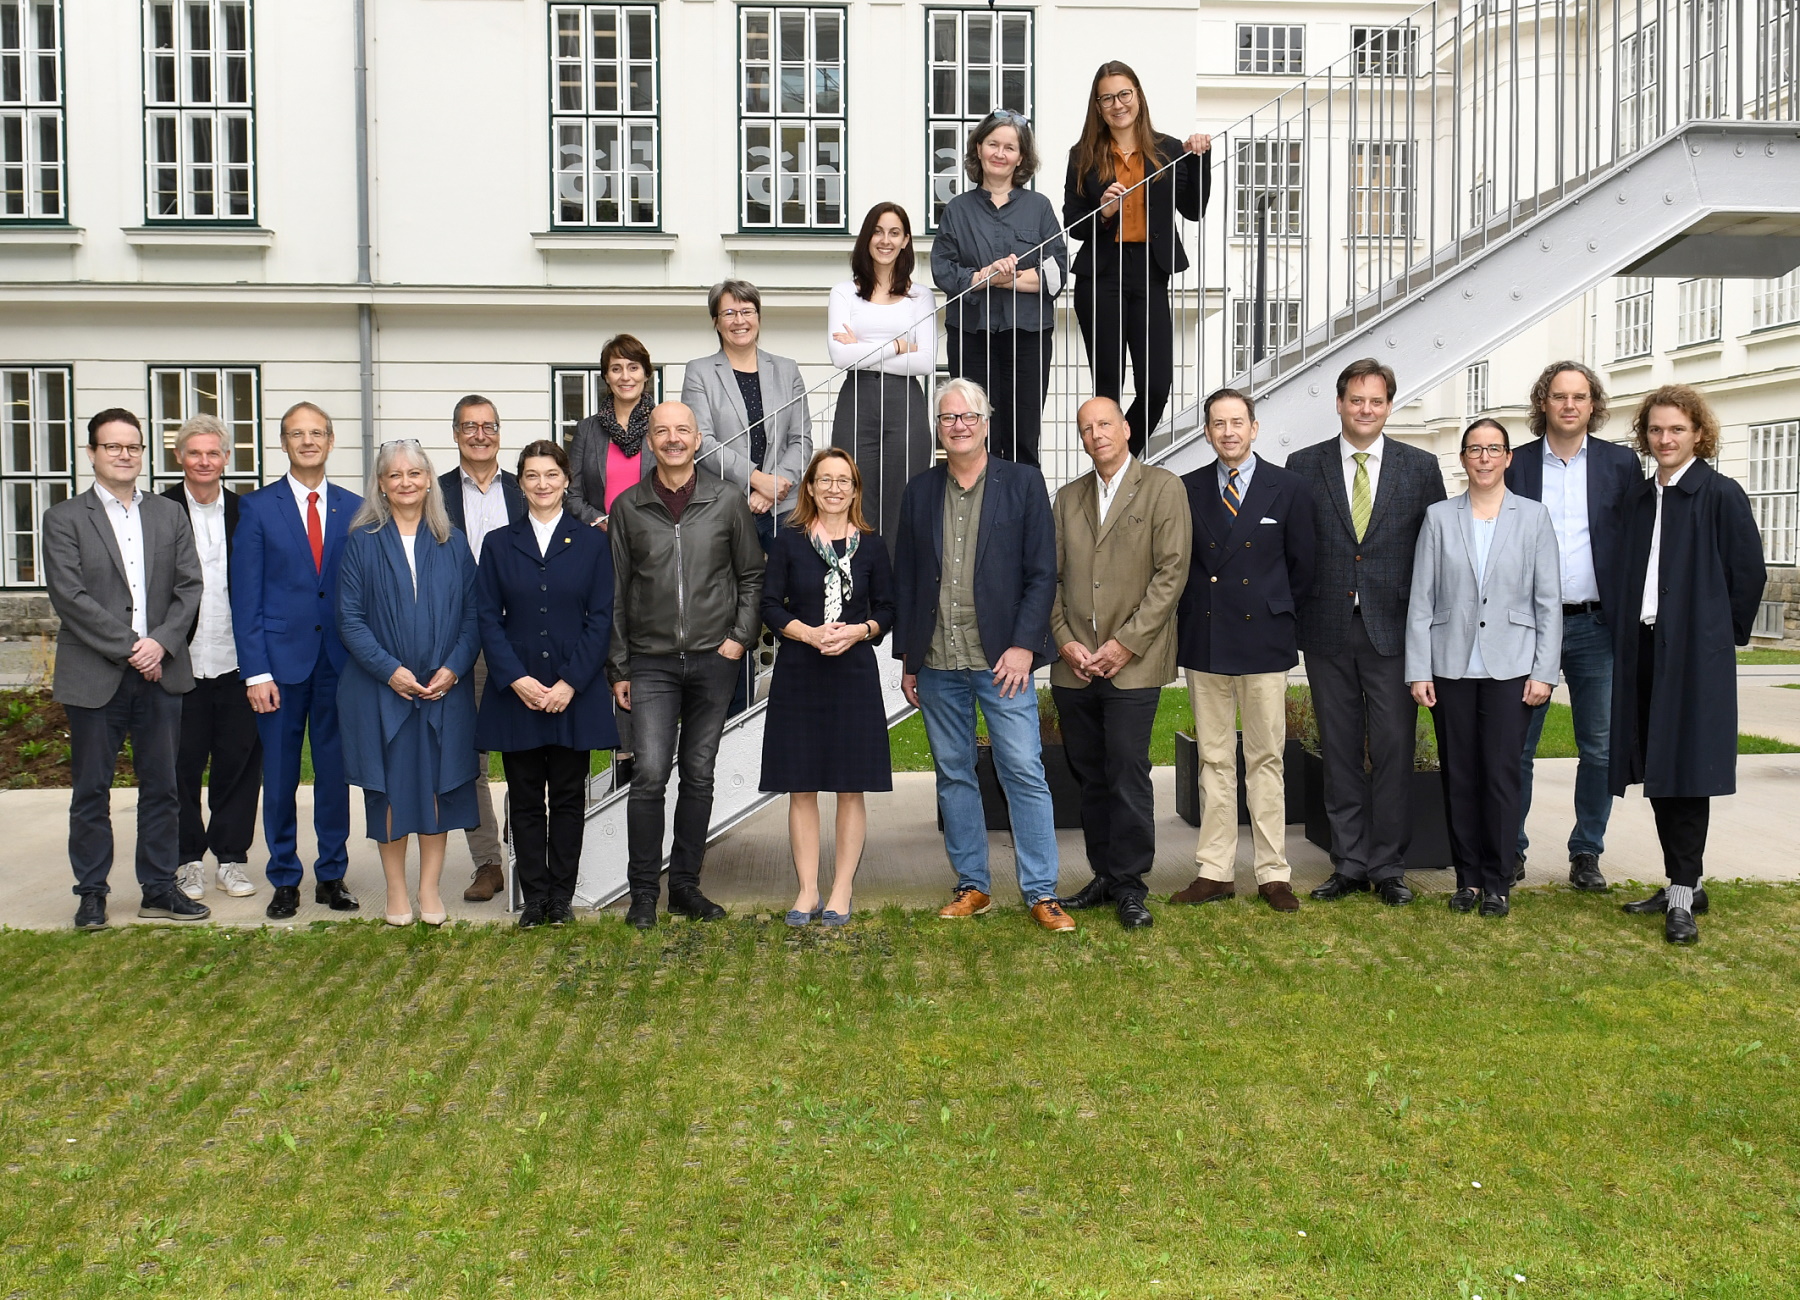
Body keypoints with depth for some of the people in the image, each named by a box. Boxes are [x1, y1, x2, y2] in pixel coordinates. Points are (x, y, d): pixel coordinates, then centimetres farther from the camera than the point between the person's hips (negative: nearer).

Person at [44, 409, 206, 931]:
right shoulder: (64, 518, 1)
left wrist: (161, 643, -10)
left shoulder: (170, 515, 12)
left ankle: (159, 888, 18)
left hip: (161, 672, 3)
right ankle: (92, 892, 17)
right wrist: (127, 648, -13)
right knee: (91, 791, 5)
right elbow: (69, 595, -8)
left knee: (161, 788, 8)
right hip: (94, 677, -3)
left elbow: (189, 587, 5)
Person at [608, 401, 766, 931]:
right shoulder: (628, 508, 3)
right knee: (649, 775, -8)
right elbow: (615, 593, 6)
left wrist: (740, 637, -2)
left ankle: (685, 885, 19)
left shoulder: (728, 501, 3)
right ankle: (643, 891, 5)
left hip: (713, 660, 1)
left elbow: (751, 575, 10)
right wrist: (618, 668, 4)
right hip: (651, 663, -1)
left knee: (699, 776, 8)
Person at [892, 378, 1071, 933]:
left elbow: (1042, 573, -2)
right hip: (936, 664, 4)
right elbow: (905, 578, 12)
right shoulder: (920, 491, 10)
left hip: (1001, 659, -3)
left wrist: (1024, 646, -11)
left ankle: (1041, 893, 5)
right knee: (953, 776, 10)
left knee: (1024, 774, -3)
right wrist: (906, 658, 8)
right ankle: (972, 885, 21)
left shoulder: (1023, 482, 1)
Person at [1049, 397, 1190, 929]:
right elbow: (1053, 576, 13)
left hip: (1132, 662, -5)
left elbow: (1172, 572, -6)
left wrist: (1126, 643, -11)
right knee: (1090, 776, 9)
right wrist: (1065, 640, -2)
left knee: (1128, 775, -6)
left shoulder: (1162, 487, 1)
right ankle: (1104, 875, 19)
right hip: (1073, 665, 5)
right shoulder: (1068, 497, 16)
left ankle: (1130, 884, 5)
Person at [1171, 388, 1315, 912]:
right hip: (1204, 642, 2)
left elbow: (1302, 567, 6)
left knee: (1266, 761, 2)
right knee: (1214, 761, 7)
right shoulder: (1187, 490, 7)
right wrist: (1193, 614, 2)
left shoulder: (1289, 489, 2)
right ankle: (1215, 872, 13)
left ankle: (1273, 874, 9)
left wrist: (1278, 614, 3)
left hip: (1264, 641, -2)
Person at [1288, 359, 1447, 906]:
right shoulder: (1304, 466, 5)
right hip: (1327, 630, 1)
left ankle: (1388, 867, 12)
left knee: (1394, 752, 1)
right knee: (1340, 753, 7)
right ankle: (1349, 864, 17)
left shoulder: (1421, 467, 6)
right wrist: (1294, 617, -1)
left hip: (1393, 630, -1)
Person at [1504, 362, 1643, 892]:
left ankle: (1586, 853, 19)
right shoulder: (1516, 465, 4)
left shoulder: (1621, 464, 5)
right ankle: (1511, 850, 16)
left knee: (1599, 749, 6)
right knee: (1516, 746, 3)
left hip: (1596, 625, 1)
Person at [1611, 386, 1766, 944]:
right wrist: (1627, 637, 8)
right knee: (1658, 772, 10)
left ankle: (1683, 897, -3)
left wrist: (1724, 636, -1)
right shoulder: (1639, 498, 13)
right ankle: (1684, 882, 21)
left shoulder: (1721, 495, -5)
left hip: (1697, 652, -6)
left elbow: (1749, 574, -5)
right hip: (1644, 648, 6)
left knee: (1685, 769, -6)